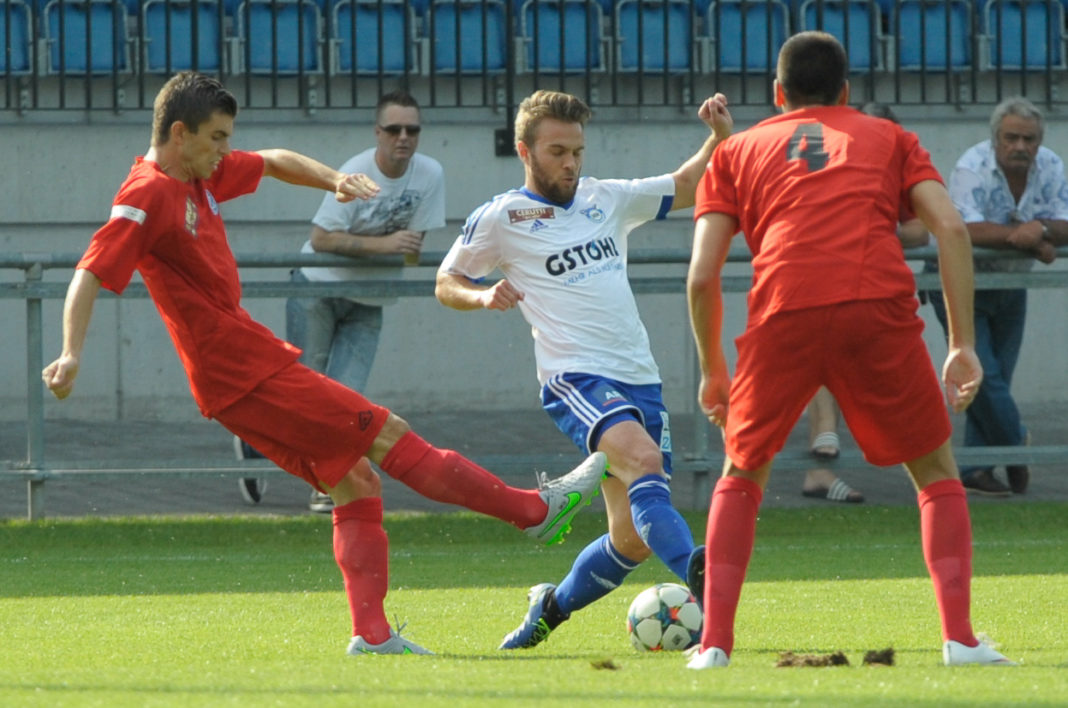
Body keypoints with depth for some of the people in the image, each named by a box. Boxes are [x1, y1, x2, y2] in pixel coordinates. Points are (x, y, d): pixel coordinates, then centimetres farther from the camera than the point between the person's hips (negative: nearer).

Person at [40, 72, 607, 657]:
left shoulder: (200, 175, 12)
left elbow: (273, 163, 27)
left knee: (355, 482, 7)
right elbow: (90, 277, -23)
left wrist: (333, 180, 9)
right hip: (248, 374, -10)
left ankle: (371, 632, 3)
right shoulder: (146, 197, -16)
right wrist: (72, 354, -37)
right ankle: (536, 510, 2)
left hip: (247, 374, 10)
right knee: (390, 436, -5)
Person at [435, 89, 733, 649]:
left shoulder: (606, 199, 17)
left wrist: (720, 136, 9)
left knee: (634, 539, 4)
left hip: (639, 379, 6)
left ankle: (553, 606, 28)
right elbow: (446, 283, 13)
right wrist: (482, 296, -9)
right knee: (644, 460, -34)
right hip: (576, 379, -6)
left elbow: (687, 187, 27)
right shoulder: (500, 218, 3)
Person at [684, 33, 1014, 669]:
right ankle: (960, 637, 3)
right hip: (881, 307, 0)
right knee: (935, 471, 17)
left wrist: (712, 370, 27)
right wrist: (964, 345, 9)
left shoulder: (737, 151, 25)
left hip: (784, 316, 0)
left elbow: (702, 276, 14)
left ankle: (714, 642, 10)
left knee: (743, 475, 21)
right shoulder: (888, 139, 25)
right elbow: (952, 229, 8)